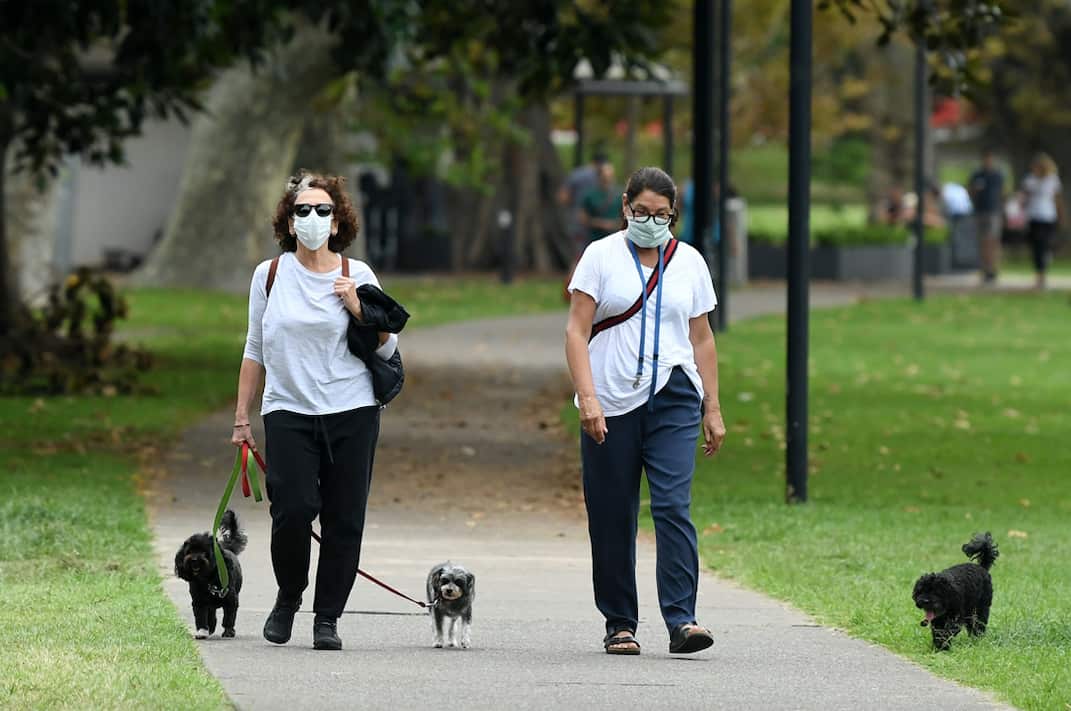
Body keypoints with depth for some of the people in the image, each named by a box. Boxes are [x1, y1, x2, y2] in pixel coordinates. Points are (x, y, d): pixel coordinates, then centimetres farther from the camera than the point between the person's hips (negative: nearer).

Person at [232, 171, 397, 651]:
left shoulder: (357, 276, 5)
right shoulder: (269, 276, 8)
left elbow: (387, 349, 6)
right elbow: (255, 352, 15)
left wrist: (358, 308, -9)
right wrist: (241, 416, 14)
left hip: (351, 412, 1)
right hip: (287, 412, 0)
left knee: (344, 520, -3)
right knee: (293, 509, -16)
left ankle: (327, 618, 8)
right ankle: (288, 598, 8)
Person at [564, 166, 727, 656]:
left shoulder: (689, 262, 11)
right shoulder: (602, 256, 3)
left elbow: (702, 340, 16)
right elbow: (576, 332, -3)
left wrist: (712, 409, 11)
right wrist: (587, 397, -15)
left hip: (673, 399, 1)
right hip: (611, 404, -1)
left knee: (674, 505, -13)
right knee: (612, 518, 2)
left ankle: (681, 620, -19)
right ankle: (619, 625, 12)